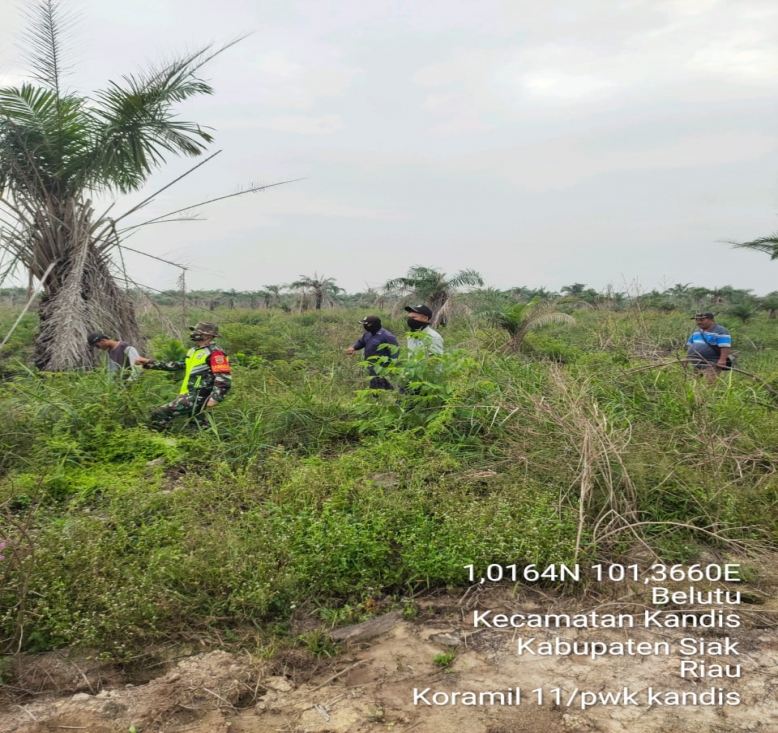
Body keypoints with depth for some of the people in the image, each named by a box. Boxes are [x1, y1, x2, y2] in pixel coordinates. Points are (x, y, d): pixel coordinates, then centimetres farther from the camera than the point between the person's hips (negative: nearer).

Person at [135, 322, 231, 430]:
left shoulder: (215, 353, -13)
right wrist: (149, 363, 17)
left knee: (159, 414, -13)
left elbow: (224, 379, -20)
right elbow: (177, 365, 21)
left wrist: (215, 398, -28)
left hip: (197, 397, -10)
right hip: (190, 395, 10)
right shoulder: (194, 351, 17)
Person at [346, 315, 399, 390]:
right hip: (371, 366, 9)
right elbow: (361, 341, 24)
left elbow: (394, 352, -19)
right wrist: (353, 347, 3)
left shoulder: (386, 336, -20)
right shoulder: (368, 333, 6)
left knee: (376, 387, -6)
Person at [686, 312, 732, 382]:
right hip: (694, 364, 8)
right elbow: (690, 345, 26)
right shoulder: (697, 331, 17)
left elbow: (725, 346, -16)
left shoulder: (721, 331, -7)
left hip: (711, 365, -8)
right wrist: (687, 358, 19)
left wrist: (722, 360, -26)